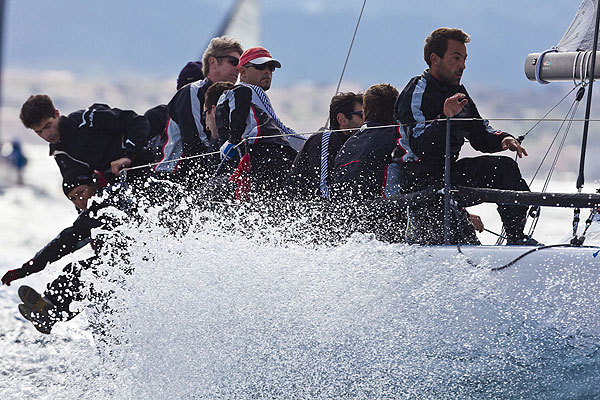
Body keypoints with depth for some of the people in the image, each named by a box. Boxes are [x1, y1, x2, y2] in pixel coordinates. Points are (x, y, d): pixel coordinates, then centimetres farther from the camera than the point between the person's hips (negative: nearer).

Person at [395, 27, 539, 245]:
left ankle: (516, 238, -2)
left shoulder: (457, 93, 14)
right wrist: (445, 119, -41)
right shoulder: (416, 93, -14)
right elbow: (420, 147, -26)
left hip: (449, 171, 9)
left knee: (504, 168, -6)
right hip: (420, 180, -9)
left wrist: (503, 139, -2)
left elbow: (481, 135, 19)